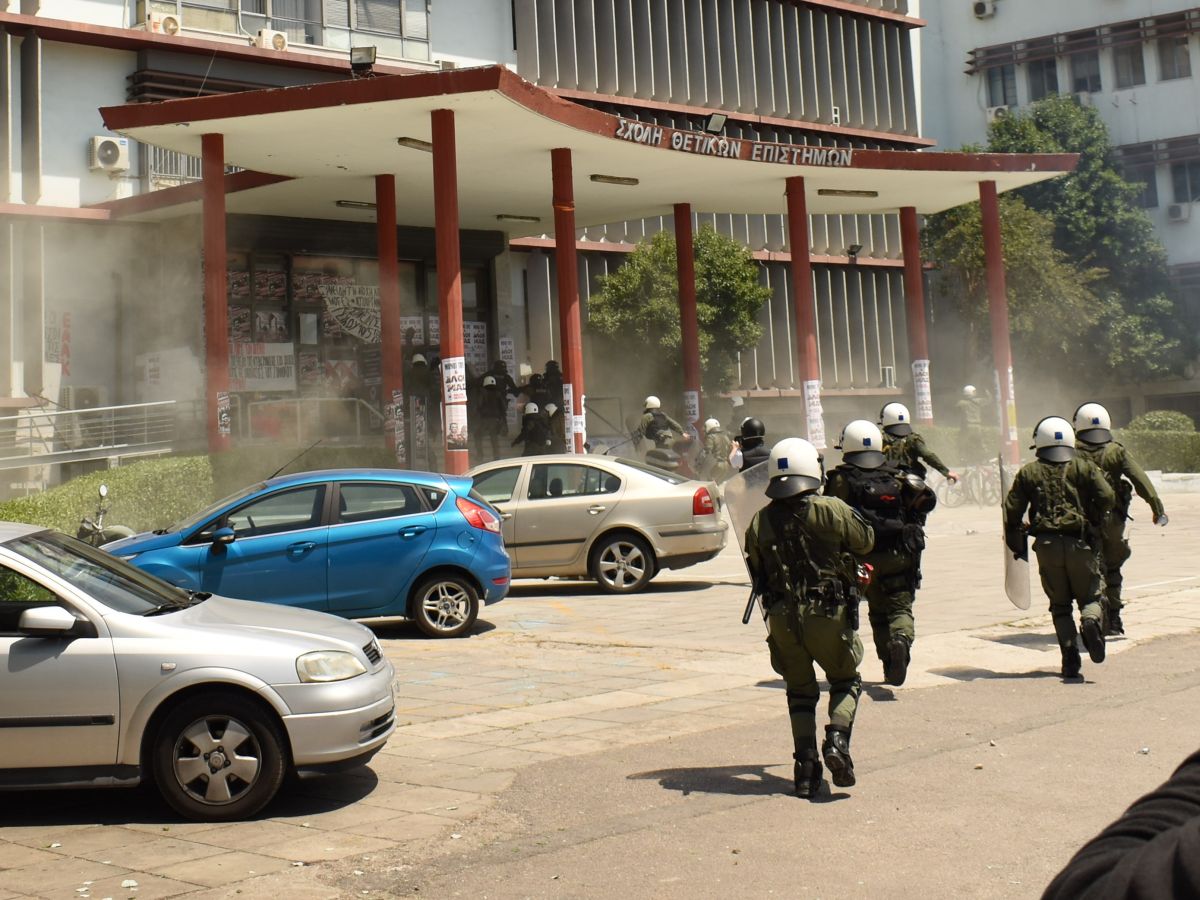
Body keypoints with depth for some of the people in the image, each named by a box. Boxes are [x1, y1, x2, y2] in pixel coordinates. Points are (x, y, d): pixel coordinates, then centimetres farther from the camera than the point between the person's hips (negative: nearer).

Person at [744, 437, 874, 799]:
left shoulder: (760, 522, 2)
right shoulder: (832, 511, -8)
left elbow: (758, 572, 9)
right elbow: (865, 541, 7)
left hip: (781, 619, 3)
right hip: (828, 617, -3)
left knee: (800, 691, 18)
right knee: (846, 681, 18)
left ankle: (805, 762, 10)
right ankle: (837, 738, -5)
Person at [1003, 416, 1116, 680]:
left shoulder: (1028, 473, 9)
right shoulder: (1083, 467, 6)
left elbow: (1012, 510, 4)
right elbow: (1107, 497, -6)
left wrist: (1016, 545, 15)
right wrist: (1093, 521, 11)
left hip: (1046, 546, 1)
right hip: (1079, 544, -1)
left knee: (1060, 605, 11)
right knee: (1090, 596, 11)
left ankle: (1071, 660, 1)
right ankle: (1091, 620, -23)